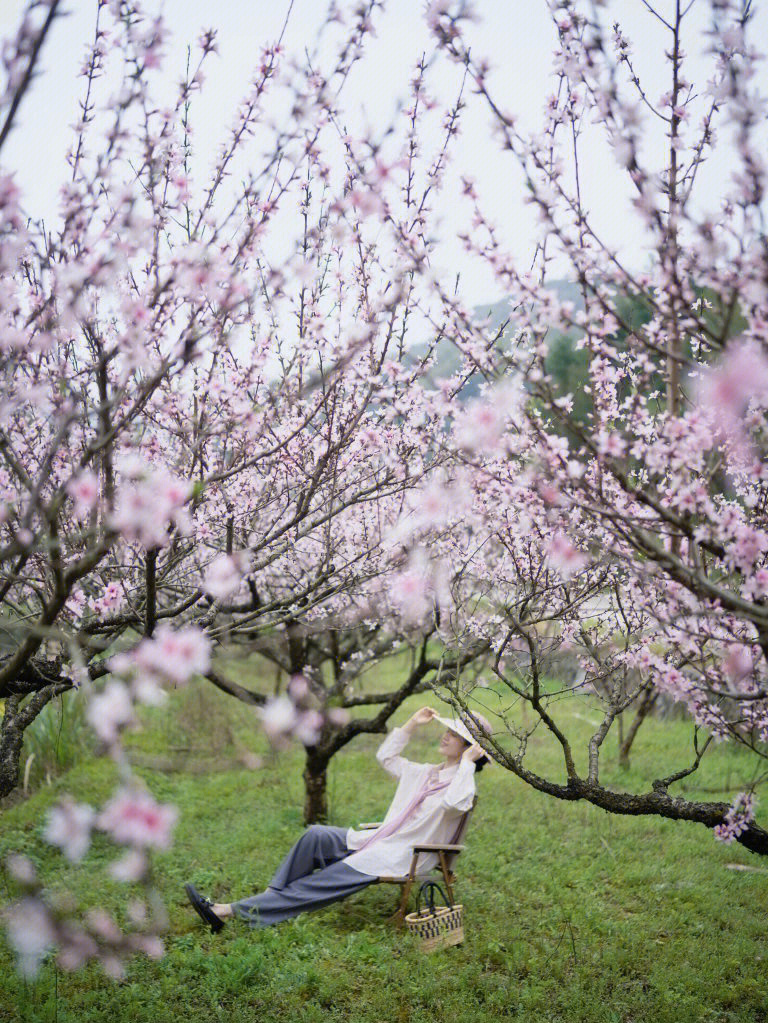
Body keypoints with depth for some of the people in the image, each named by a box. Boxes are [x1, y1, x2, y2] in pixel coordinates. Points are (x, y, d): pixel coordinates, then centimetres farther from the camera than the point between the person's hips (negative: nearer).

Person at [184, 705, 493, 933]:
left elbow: (455, 802, -32)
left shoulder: (463, 781, -7)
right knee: (316, 836, -17)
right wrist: (412, 725, 21)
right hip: (378, 841, 8)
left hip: (400, 860, -8)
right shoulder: (424, 773, 19)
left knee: (318, 885, -17)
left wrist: (467, 762, -22)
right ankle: (271, 898, -19)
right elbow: (385, 756, 29)